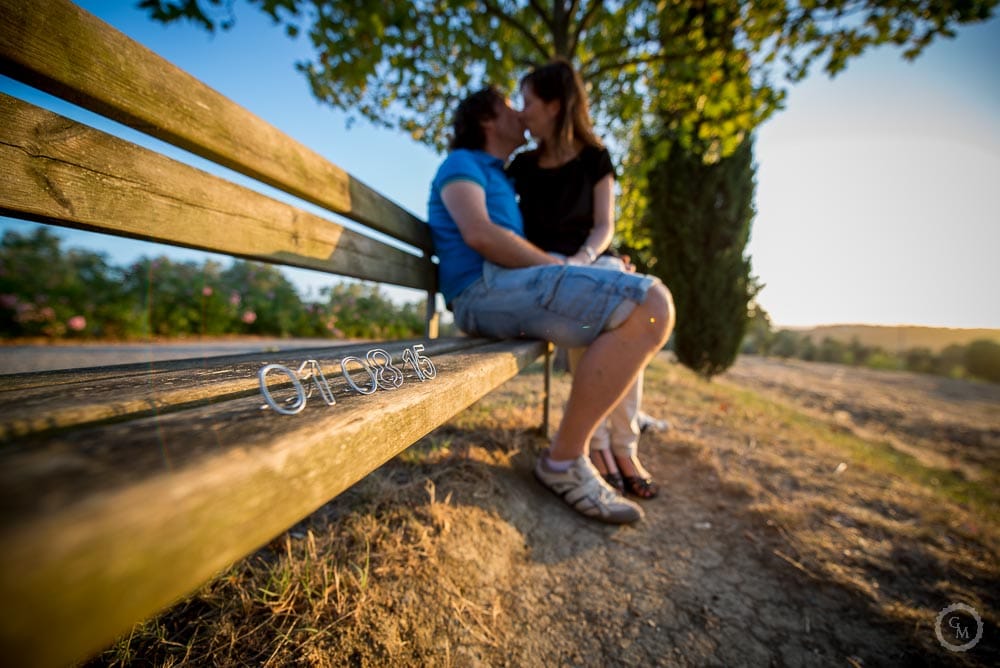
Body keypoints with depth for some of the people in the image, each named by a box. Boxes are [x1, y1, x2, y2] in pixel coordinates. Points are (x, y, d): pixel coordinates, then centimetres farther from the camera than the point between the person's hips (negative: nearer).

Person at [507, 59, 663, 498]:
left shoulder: (594, 158, 10)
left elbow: (604, 227, 2)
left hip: (593, 259, 1)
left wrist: (581, 259, -20)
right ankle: (598, 438, -27)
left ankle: (623, 444, -26)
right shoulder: (523, 165, 13)